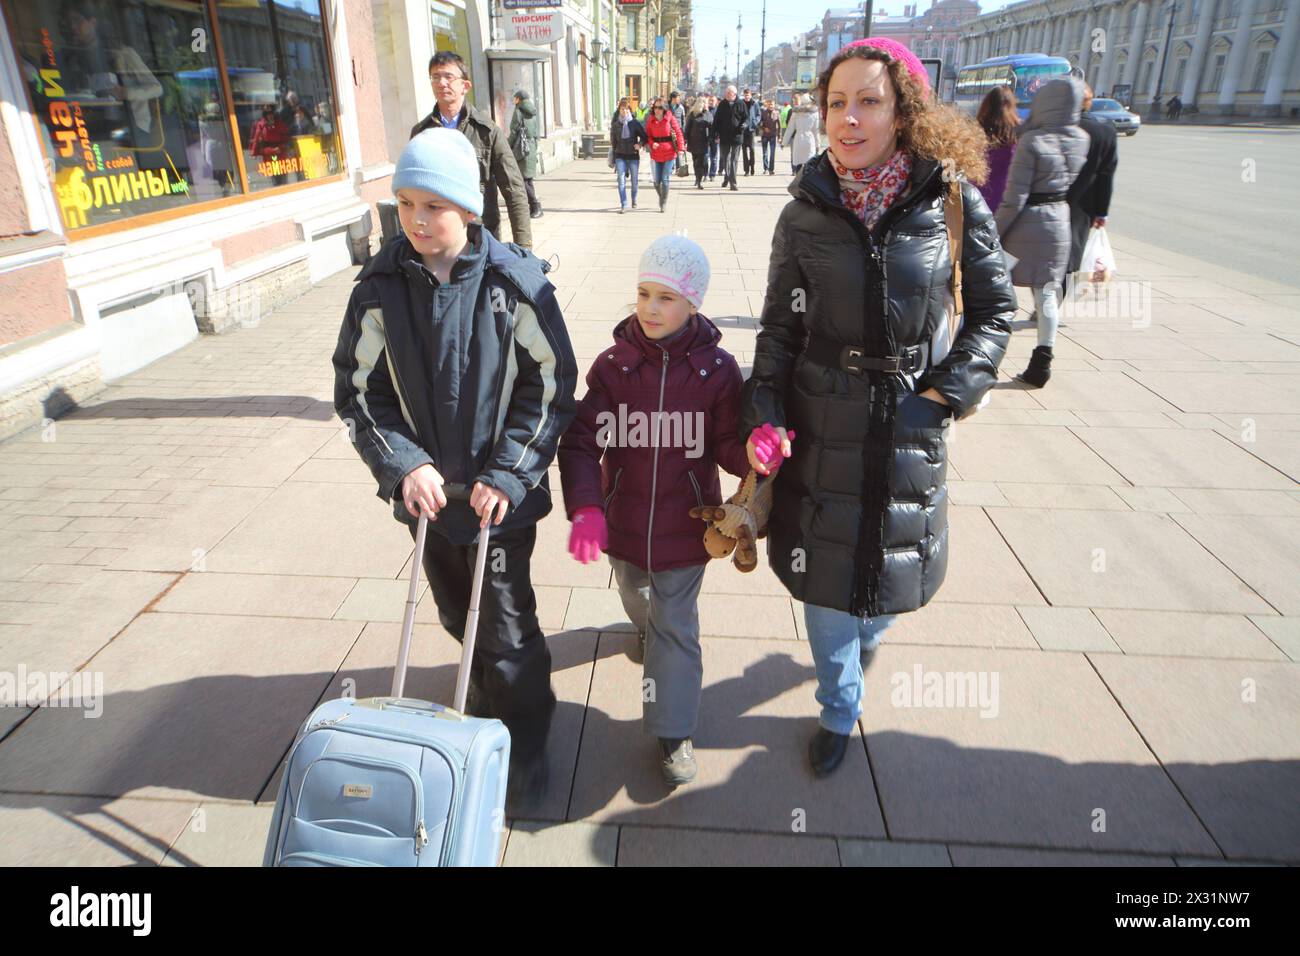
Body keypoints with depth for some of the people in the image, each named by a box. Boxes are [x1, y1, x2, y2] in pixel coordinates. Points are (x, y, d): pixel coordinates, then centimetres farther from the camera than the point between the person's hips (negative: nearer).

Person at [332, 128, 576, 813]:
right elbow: (357, 389, 1)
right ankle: (487, 718, 46)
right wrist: (404, 465, -12)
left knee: (507, 628, 5)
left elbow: (551, 384, -9)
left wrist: (506, 474, -15)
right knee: (458, 616, 20)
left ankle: (524, 752, 29)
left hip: (501, 492, -3)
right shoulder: (382, 286, -5)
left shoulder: (515, 280, -13)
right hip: (426, 489, 4)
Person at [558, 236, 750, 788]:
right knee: (638, 603, 28)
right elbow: (581, 441, -13)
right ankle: (647, 631, 63)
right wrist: (585, 507, -28)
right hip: (623, 520, 3)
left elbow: (729, 446, -7)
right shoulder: (613, 365, -11)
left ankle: (674, 732, 20)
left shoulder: (717, 370, -12)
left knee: (675, 626, 7)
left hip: (684, 525, -2)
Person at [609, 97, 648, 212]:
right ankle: (623, 205, -12)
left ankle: (634, 201, 33)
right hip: (620, 156, 1)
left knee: (634, 180, 8)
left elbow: (645, 137, 3)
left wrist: (640, 144, -19)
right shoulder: (615, 124, 3)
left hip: (633, 156, -1)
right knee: (621, 180, -12)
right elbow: (613, 142, 11)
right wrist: (612, 159, 11)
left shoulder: (635, 123, -2)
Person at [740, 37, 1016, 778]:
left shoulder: (953, 201, -6)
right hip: (820, 428, 0)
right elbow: (780, 327, 1)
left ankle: (863, 643, 52)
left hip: (909, 430, 0)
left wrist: (947, 392, -8)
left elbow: (996, 310, 2)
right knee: (823, 575, 8)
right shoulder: (805, 214, -3)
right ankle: (840, 712, 34)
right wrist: (764, 415, -8)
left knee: (894, 570, 14)